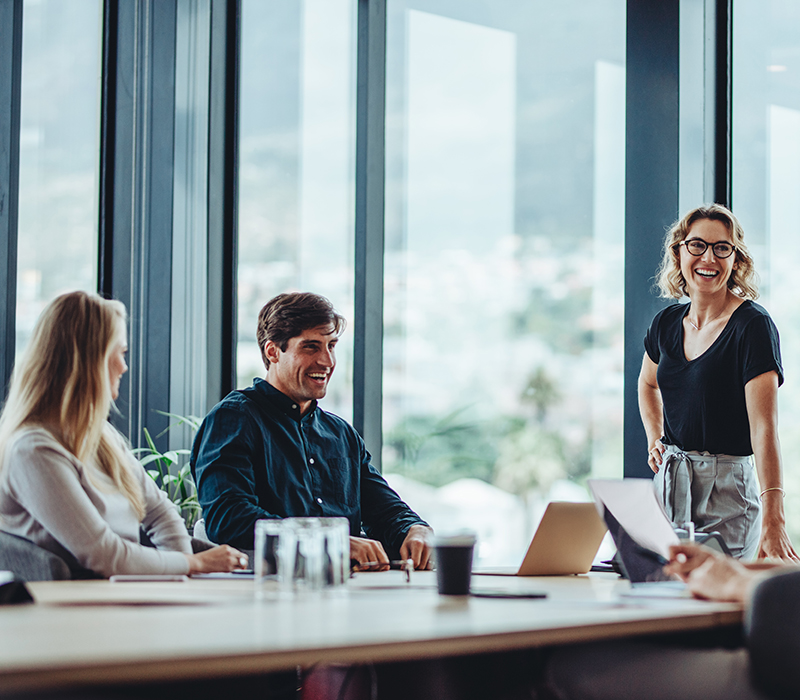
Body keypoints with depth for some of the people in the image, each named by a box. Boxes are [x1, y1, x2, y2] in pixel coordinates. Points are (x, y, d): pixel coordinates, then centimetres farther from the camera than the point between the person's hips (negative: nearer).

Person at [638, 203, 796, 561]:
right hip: (668, 483, 5)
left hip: (727, 489, -5)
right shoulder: (667, 323, 6)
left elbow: (764, 427, -24)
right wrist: (655, 440, 11)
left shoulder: (753, 325, -13)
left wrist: (773, 520, -34)